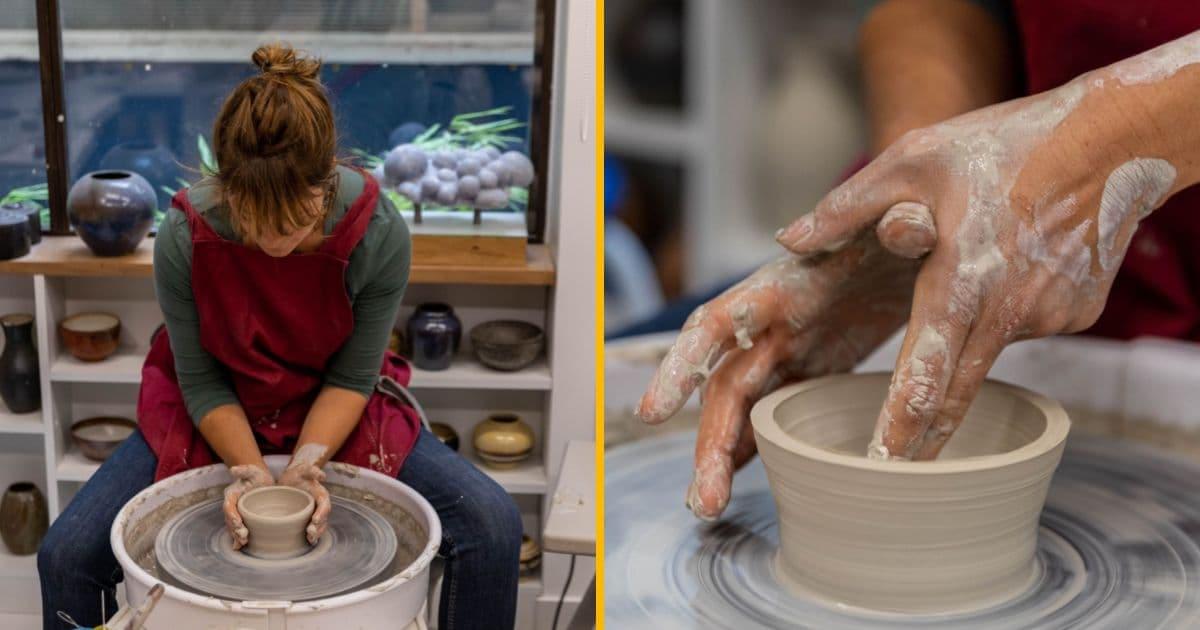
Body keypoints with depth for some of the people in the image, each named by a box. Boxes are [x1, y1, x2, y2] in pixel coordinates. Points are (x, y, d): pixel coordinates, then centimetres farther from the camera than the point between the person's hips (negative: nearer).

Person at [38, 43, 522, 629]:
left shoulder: (379, 232, -27)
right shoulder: (184, 235, -26)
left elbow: (352, 376, -13)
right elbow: (200, 381, -12)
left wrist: (307, 462, -27)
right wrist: (249, 468, -25)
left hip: (333, 411, 0)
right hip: (213, 416, 0)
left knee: (493, 525, -19)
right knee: (66, 554, -18)